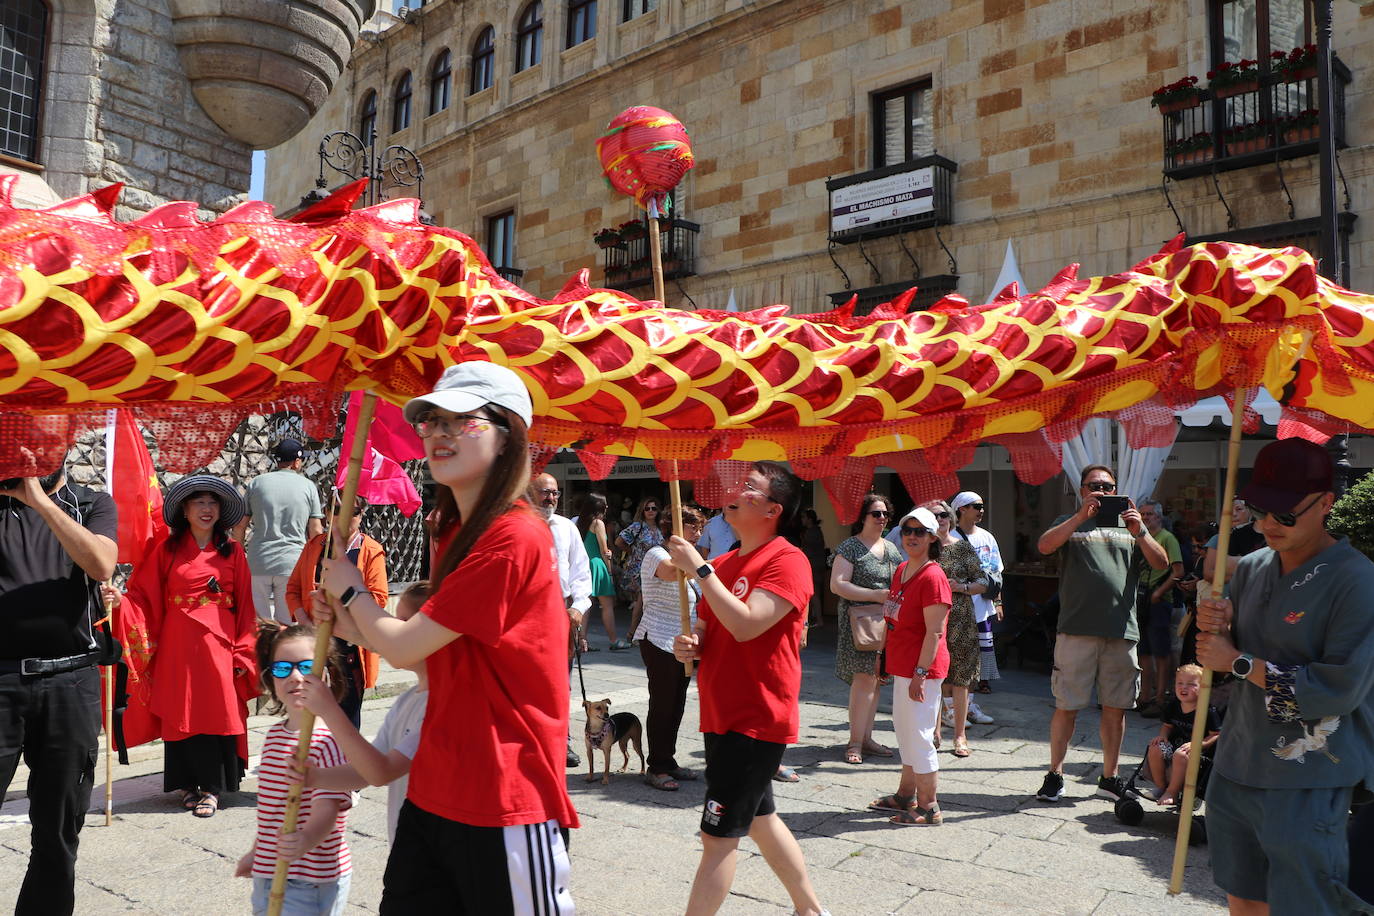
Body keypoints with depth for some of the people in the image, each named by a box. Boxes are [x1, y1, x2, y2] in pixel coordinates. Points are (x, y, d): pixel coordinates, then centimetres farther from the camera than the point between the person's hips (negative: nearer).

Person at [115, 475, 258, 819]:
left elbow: (244, 605, 4)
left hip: (219, 643, 0)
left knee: (218, 711, -1)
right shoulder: (167, 548, 5)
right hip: (178, 644, 0)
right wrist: (120, 602, -21)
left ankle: (212, 787, 9)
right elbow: (145, 596, 0)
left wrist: (243, 652, -1)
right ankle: (187, 783, 19)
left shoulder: (232, 551, 5)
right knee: (181, 712, 4)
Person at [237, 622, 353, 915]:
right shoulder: (274, 734, 6)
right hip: (267, 877, 8)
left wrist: (305, 842, -46)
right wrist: (255, 852, 26)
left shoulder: (331, 739, -20)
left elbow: (327, 809, -29)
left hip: (312, 883, -7)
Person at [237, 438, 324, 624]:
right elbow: (316, 532, 0)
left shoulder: (256, 483, 7)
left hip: (257, 562, 1)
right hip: (292, 563, -1)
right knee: (287, 624, 5)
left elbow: (239, 526, 7)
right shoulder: (308, 486, 2)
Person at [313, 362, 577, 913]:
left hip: (504, 805, -9)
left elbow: (404, 648, -16)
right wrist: (348, 622, 5)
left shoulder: (514, 538, -20)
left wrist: (350, 589, 1)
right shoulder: (458, 533, 11)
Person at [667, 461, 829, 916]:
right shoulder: (724, 563, 9)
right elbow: (706, 627, 18)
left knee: (718, 836, -4)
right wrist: (689, 644, -5)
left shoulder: (787, 561, -16)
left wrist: (699, 569, -22)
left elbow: (746, 625, -28)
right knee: (760, 818, 21)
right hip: (723, 716, 9)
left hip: (755, 721, -9)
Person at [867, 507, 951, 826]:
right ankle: (905, 796, 35)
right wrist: (885, 657, 21)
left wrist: (920, 673, -23)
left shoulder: (932, 576, -18)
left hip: (921, 669, -9)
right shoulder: (901, 571, 10)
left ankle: (929, 808, 12)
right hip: (902, 667, 9)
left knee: (918, 735, -1)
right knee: (905, 731, 20)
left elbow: (935, 632, -21)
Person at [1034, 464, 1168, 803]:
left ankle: (1109, 778, 21)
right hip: (1077, 630, -3)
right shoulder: (1070, 523, 9)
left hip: (1122, 631, 3)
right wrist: (1082, 516, -19)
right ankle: (1054, 775, 11)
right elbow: (1045, 546, -11)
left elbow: (1161, 563, 5)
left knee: (1116, 707, 9)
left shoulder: (1130, 525, 16)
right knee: (1066, 706, 0)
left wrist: (1140, 533, -12)